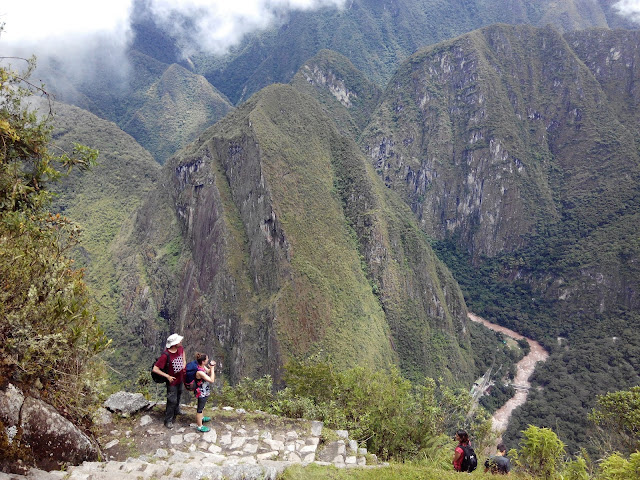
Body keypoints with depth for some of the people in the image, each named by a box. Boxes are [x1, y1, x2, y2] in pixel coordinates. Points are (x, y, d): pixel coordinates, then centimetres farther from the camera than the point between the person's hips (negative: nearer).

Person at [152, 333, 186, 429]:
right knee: (172, 401, 3)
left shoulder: (180, 349, -13)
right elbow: (155, 369, -27)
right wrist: (167, 376, -24)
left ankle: (175, 414, 49)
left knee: (178, 398, 26)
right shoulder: (166, 356, -33)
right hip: (172, 381, -7)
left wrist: (184, 363, 2)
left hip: (180, 379, 7)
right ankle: (168, 420, 22)